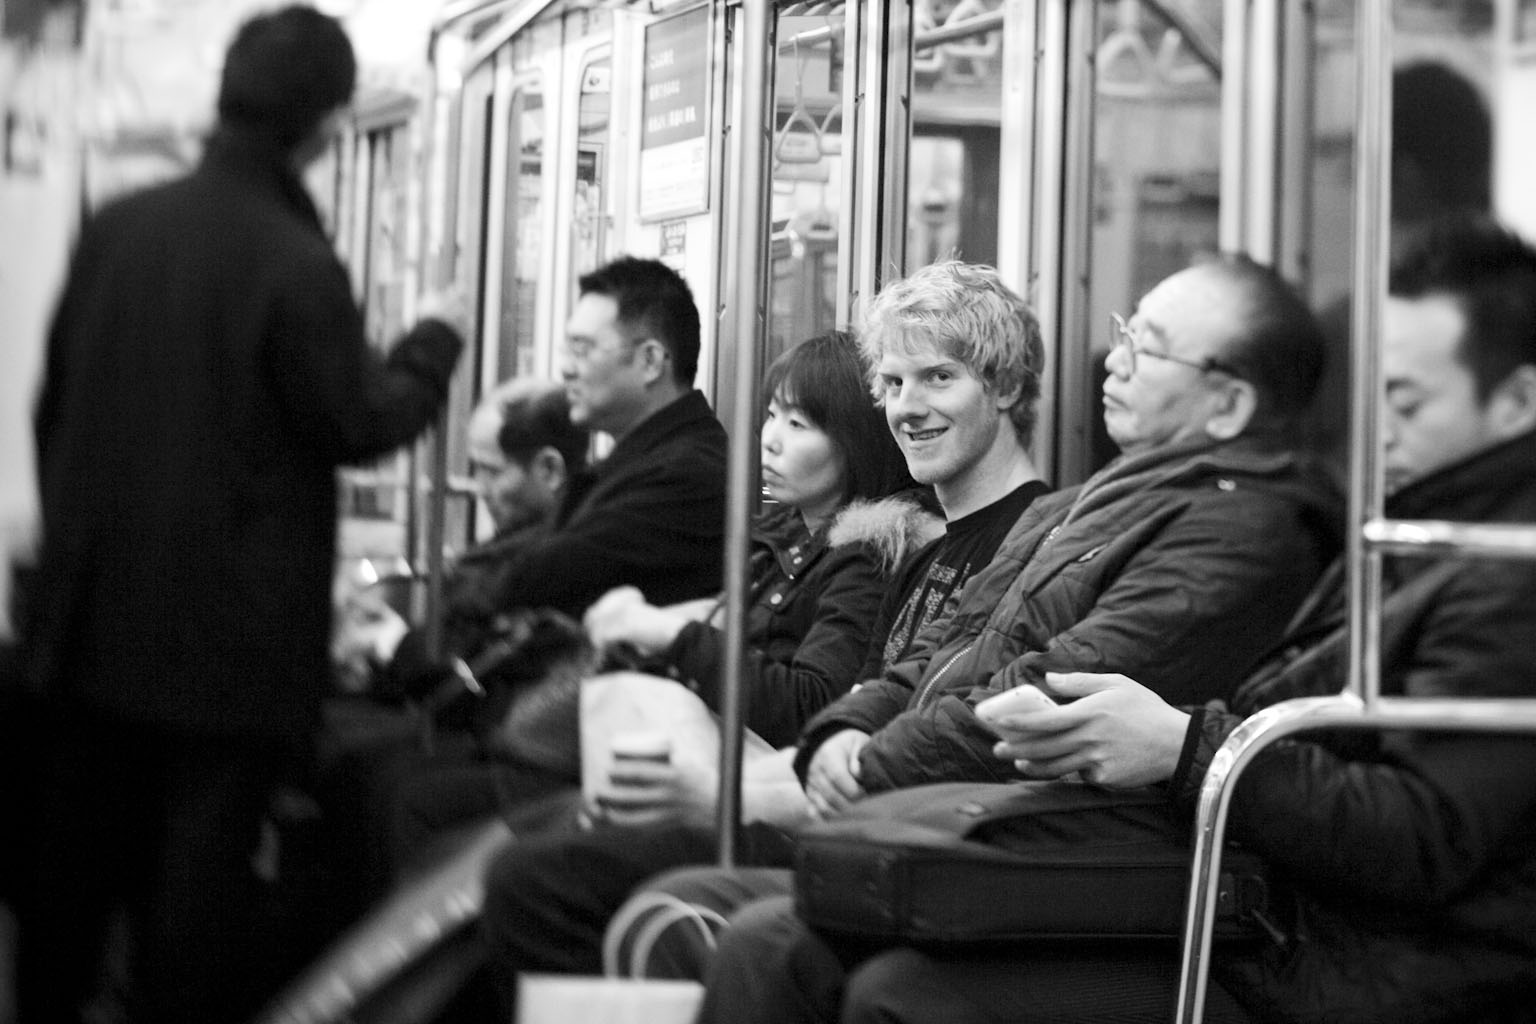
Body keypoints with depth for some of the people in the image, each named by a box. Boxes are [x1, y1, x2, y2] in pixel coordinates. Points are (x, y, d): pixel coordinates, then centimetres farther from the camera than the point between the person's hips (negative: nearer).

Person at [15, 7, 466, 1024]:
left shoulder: (115, 227, 0)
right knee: (201, 856, 3)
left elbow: (54, 397, 8)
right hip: (229, 623, -5)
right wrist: (430, 353, 9)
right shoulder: (297, 264, -18)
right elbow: (358, 425, -10)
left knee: (77, 843, 16)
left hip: (95, 603, 5)